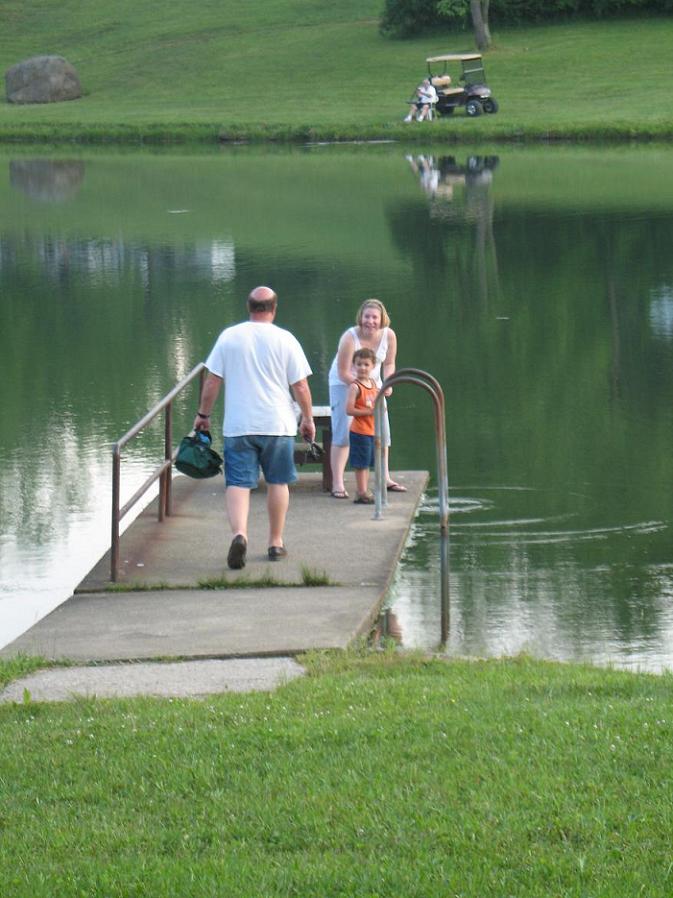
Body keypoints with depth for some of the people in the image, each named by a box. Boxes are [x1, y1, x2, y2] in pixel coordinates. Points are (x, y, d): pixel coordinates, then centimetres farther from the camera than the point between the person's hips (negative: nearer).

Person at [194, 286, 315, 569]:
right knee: (278, 482, 14)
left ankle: (239, 533, -25)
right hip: (278, 425, 0)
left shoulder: (229, 337, 1)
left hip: (238, 426, 0)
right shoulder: (285, 340, -3)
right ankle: (275, 542, 20)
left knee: (238, 482, -1)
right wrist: (308, 419, 12)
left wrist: (203, 414, 15)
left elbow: (212, 381, 3)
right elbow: (301, 388, -1)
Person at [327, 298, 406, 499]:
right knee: (343, 433, -13)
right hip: (344, 384, -5)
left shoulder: (388, 335, -13)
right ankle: (337, 484, -13)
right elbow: (343, 373, -23)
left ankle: (385, 479, 19)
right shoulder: (350, 338, -27)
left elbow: (389, 363, 4)